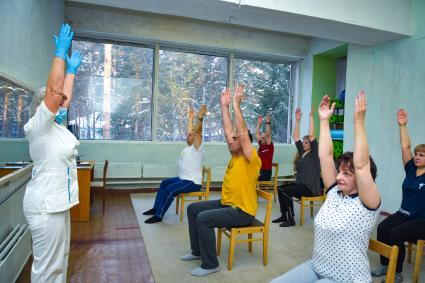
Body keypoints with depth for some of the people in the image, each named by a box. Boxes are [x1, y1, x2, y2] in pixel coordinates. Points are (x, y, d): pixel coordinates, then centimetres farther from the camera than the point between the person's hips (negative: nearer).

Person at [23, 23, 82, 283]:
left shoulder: (56, 126, 9)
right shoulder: (39, 126, -13)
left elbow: (65, 95, 19)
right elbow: (53, 89, -21)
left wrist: (72, 70, 26)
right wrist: (60, 53, -15)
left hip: (57, 200, 9)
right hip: (45, 203, -9)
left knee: (60, 259, 18)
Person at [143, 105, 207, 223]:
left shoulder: (197, 147, -12)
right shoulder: (188, 146, 14)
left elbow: (197, 132, -28)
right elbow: (190, 131, 26)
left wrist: (200, 118, -41)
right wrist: (191, 118, 32)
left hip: (193, 182, -11)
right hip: (183, 178, 11)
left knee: (170, 189, -26)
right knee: (164, 183, 21)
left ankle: (158, 216, -16)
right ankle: (156, 208, 25)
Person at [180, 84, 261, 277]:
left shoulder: (251, 159, -16)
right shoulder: (235, 156, 7)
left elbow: (243, 132, -28)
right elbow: (228, 131, 6)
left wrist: (236, 104, -26)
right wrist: (224, 105, 4)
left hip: (242, 211, -9)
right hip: (227, 204, 9)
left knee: (203, 218, -26)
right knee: (193, 208, 9)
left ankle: (210, 264, -10)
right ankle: (197, 251, 20)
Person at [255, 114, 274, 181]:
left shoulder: (270, 146, -5)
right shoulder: (261, 144, 9)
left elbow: (268, 134, -17)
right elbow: (257, 133, 10)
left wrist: (267, 123, -20)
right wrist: (259, 123, 6)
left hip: (266, 171, -6)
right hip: (258, 170, 6)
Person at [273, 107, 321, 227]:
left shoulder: (314, 153, -6)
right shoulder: (302, 152, 13)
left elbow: (311, 135, -18)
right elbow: (295, 137, 12)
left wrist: (311, 116, -17)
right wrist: (297, 120, 7)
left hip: (310, 187, -8)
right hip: (299, 183, 8)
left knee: (285, 191, -22)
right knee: (280, 189, -7)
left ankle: (291, 219, -11)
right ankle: (284, 216, 3)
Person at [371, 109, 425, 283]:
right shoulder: (411, 170, 6)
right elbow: (405, 147, 2)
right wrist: (402, 125, -1)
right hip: (404, 214, 5)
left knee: (396, 234, -26)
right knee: (382, 228, -20)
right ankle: (384, 266, -5)